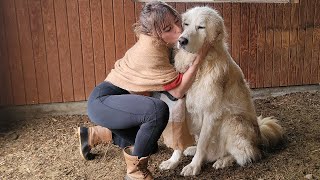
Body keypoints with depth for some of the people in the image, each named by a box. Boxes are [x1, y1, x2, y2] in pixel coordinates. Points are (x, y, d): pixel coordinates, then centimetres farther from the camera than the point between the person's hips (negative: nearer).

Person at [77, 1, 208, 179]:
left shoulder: (163, 43, 1)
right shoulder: (151, 49, -26)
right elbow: (178, 90, -23)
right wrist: (200, 56, -23)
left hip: (119, 101, 10)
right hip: (103, 101, -10)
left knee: (149, 145, 20)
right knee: (158, 110, -34)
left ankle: (93, 135, 31)